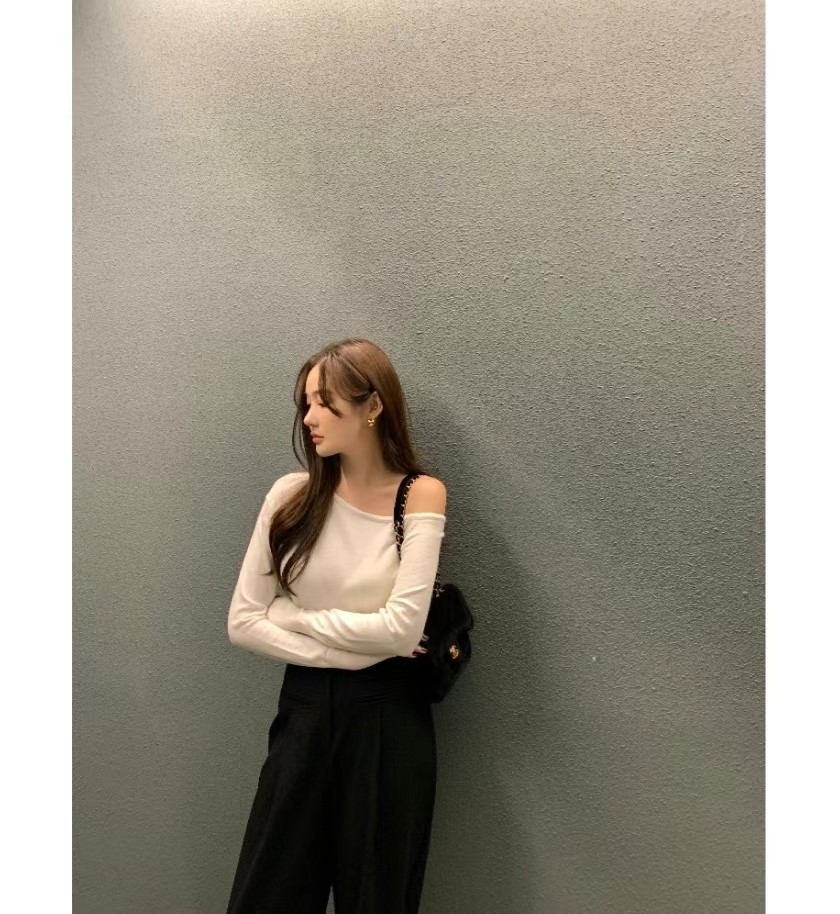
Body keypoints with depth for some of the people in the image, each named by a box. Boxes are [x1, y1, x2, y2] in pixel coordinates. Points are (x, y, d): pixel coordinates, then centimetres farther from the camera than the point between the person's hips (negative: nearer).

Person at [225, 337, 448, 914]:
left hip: (387, 715, -2)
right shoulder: (292, 495, -4)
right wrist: (345, 650, -13)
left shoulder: (421, 495, -10)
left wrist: (294, 616, -10)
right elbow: (243, 622, -4)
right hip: (304, 708, 2)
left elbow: (401, 627, -18)